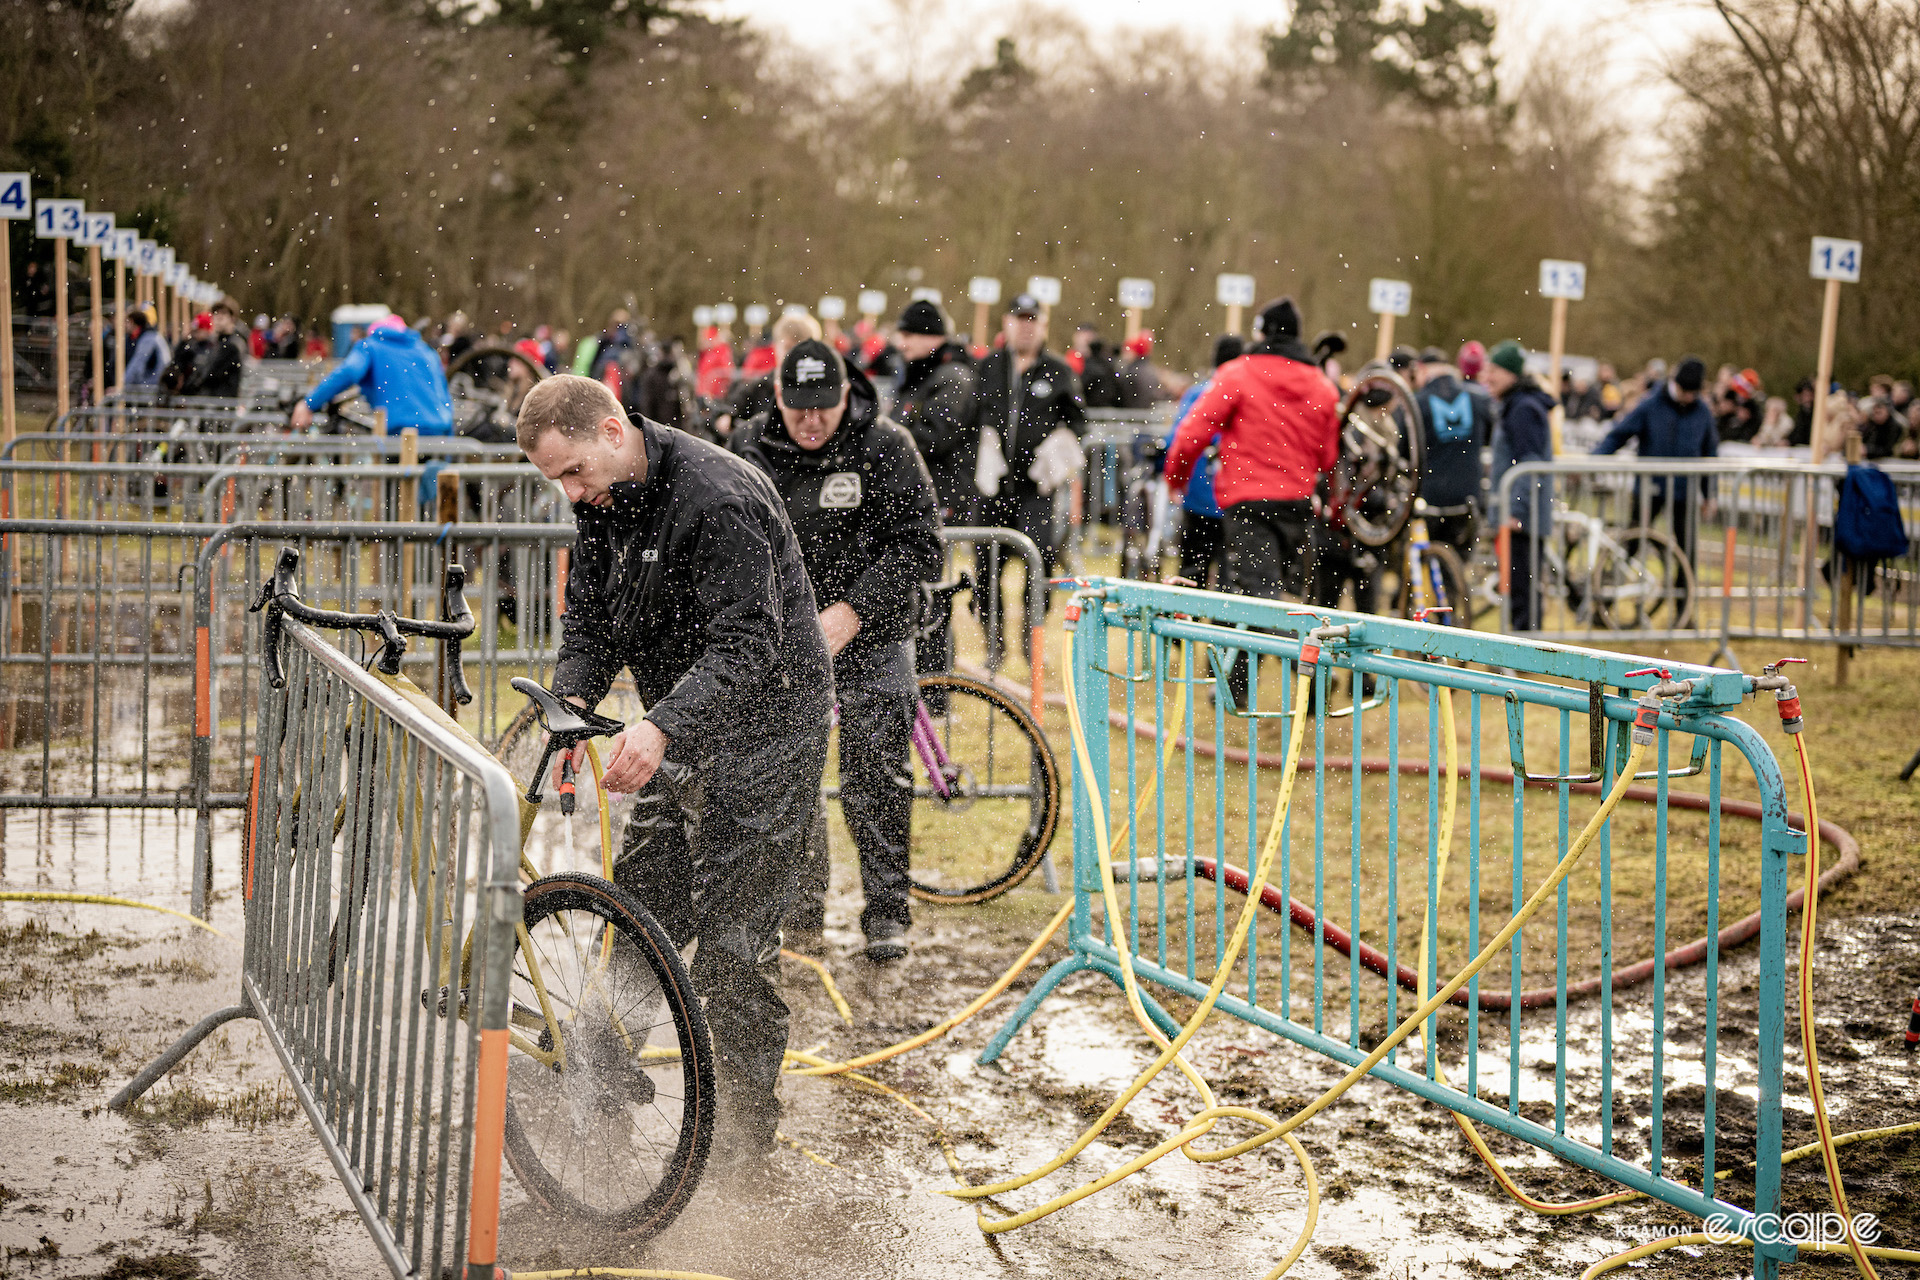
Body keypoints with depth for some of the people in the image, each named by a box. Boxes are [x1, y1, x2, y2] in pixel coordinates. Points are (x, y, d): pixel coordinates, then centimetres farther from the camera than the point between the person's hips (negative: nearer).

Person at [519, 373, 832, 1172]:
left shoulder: (719, 499, -26)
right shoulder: (605, 502, 2)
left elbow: (748, 644, -32)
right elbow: (590, 618, 5)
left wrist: (661, 727, -46)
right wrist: (572, 698, -17)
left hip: (765, 731, -8)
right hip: (684, 736, 8)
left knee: (733, 942, -5)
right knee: (640, 907, 11)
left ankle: (746, 1129, 8)